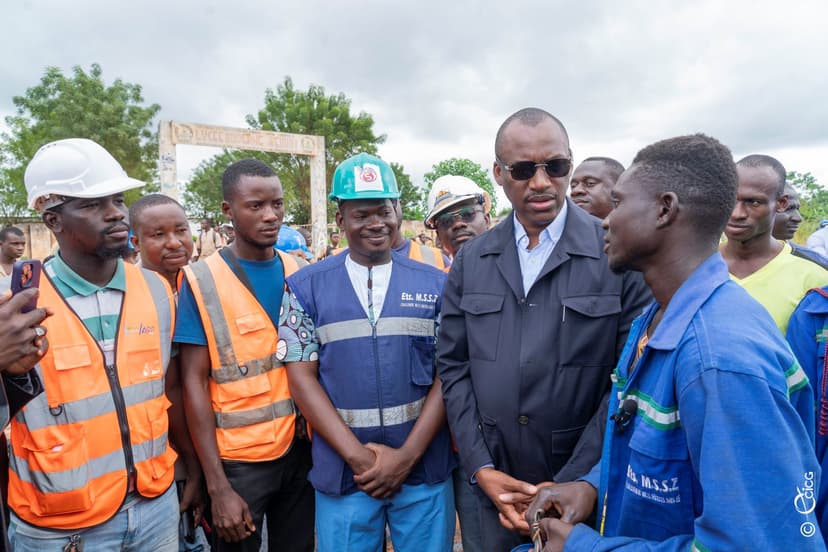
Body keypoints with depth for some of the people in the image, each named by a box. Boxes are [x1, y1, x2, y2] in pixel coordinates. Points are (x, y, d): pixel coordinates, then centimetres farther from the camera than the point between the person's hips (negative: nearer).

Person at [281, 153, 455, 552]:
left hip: (425, 468, 1)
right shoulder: (307, 287, -1)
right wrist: (357, 454, -11)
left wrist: (407, 456, -10)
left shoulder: (434, 284, 0)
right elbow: (301, 376, -5)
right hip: (341, 471, 0)